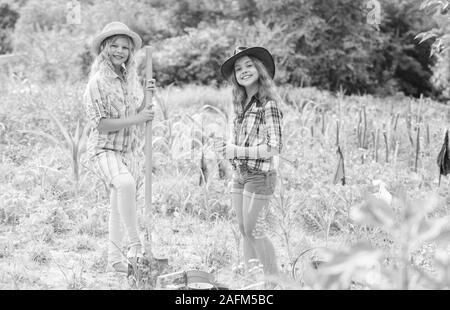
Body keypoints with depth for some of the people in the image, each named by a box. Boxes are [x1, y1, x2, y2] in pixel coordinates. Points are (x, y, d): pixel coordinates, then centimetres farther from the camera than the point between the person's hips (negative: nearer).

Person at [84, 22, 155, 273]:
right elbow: (101, 124, -18)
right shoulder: (98, 82, -15)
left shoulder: (131, 77, 5)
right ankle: (135, 243, -24)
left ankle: (115, 259, 26)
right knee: (125, 184, -35)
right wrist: (136, 119, -22)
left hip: (128, 149, 7)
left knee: (119, 205, 14)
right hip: (104, 149, -7)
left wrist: (147, 95, -2)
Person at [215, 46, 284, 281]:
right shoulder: (241, 104, 10)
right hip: (239, 175, 7)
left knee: (254, 231, -4)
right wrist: (225, 147, -2)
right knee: (245, 232, 11)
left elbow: (274, 147, -17)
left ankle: (274, 279, 7)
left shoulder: (268, 104, -14)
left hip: (259, 175, -7)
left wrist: (237, 151, -20)